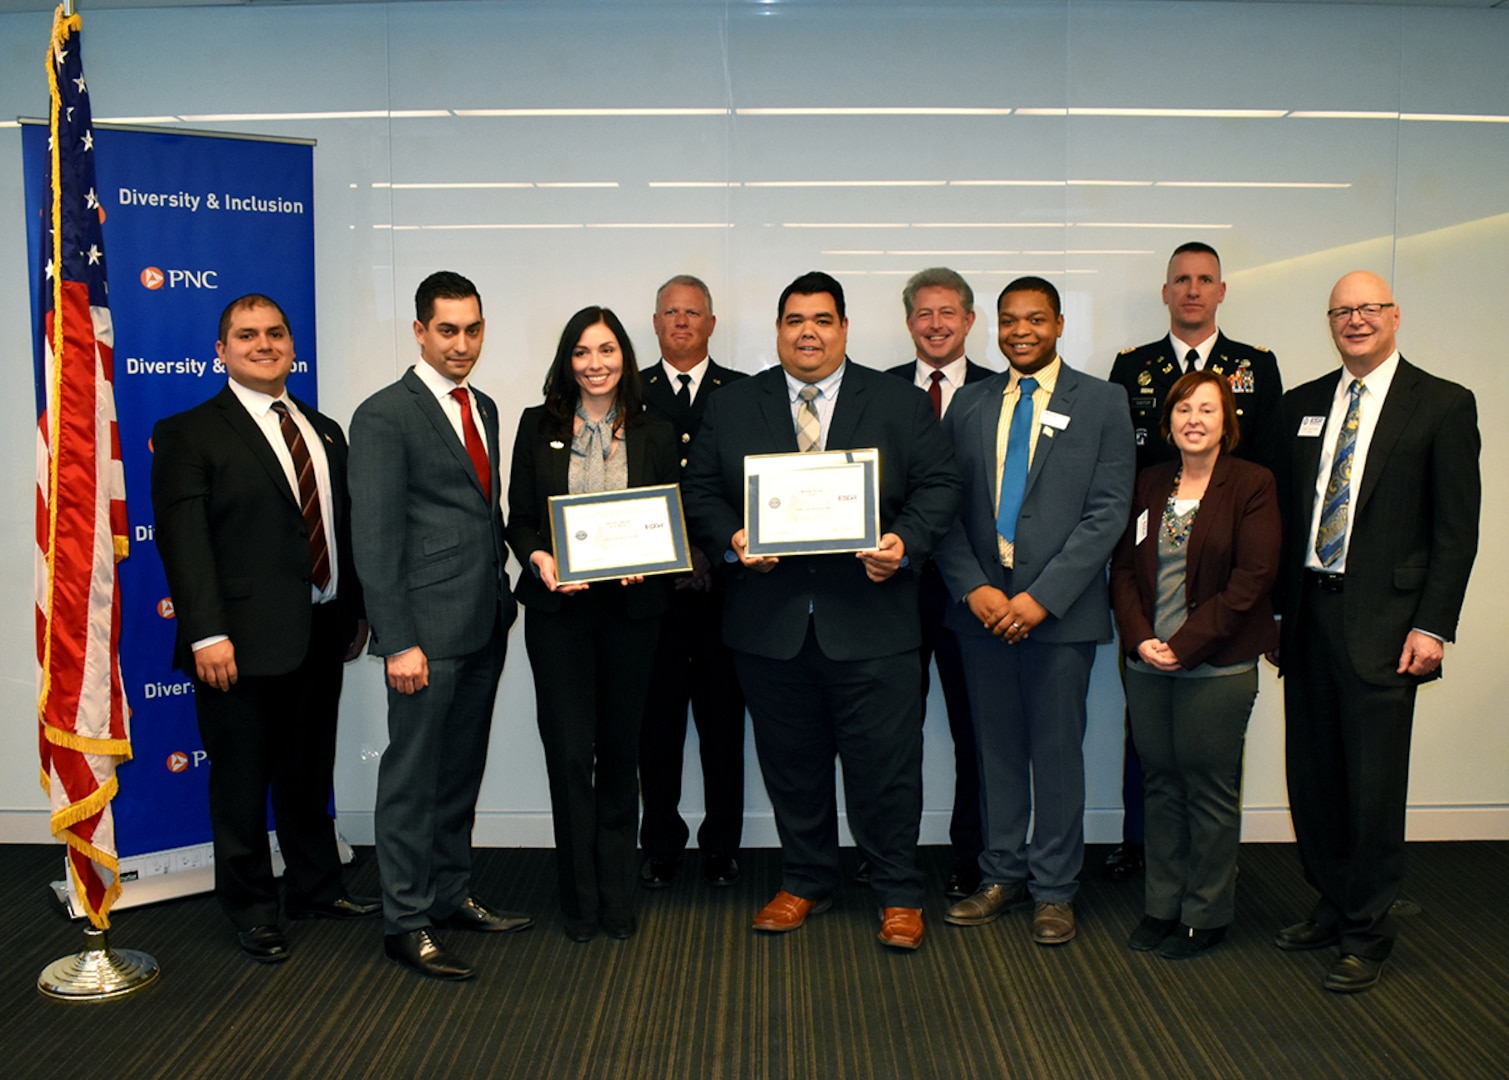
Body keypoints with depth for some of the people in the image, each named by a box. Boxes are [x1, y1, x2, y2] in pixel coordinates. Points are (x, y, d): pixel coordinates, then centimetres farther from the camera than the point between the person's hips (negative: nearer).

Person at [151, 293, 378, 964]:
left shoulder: (325, 432, 15)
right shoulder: (188, 434, -4)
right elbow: (182, 540, -13)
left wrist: (357, 610, 13)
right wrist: (207, 634, -20)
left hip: (321, 635, 6)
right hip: (244, 640, -5)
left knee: (310, 775, 19)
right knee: (243, 784, 7)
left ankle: (316, 887, 35)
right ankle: (252, 910, 24)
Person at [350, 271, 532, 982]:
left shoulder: (483, 408, 15)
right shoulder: (385, 416, -10)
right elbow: (374, 538, -14)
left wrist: (504, 598, 12)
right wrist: (398, 641, -18)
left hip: (485, 624, 8)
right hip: (427, 628, -8)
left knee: (461, 769, 16)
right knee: (413, 775, 1)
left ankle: (452, 896, 29)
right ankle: (406, 922, 12)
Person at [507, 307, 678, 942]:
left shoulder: (655, 435, 7)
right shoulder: (538, 427, 6)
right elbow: (519, 518, 5)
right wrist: (538, 558, -15)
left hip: (630, 606, 1)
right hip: (558, 606, -1)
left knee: (620, 749, 8)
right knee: (570, 752, -1)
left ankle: (617, 897, 21)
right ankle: (581, 900, 14)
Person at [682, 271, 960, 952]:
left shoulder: (900, 403, 6)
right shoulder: (731, 406, 10)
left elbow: (939, 484, 2)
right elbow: (701, 491, 8)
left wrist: (904, 543, -15)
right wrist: (731, 540, -11)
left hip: (870, 621, -2)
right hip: (770, 622, 2)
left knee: (885, 766, 3)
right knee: (791, 764, 13)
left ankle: (899, 896, 21)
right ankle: (805, 884, 32)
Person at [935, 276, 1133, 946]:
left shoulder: (1101, 403, 0)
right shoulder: (969, 405, 9)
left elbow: (1107, 513, -7)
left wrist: (1041, 596, -14)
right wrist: (973, 587, -8)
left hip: (1060, 608, -3)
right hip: (981, 604, 3)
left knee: (1057, 750, 5)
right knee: (996, 746, 11)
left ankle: (1054, 889, 19)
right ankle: (1002, 875, 25)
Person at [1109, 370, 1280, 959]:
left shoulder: (1252, 484, -3)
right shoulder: (1149, 483, 10)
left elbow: (1252, 578, -10)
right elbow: (1124, 568, 8)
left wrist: (1185, 644, -14)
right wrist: (1141, 639, -7)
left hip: (1217, 667, -4)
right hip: (1147, 665, 4)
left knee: (1209, 788, 4)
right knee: (1161, 784, 11)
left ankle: (1205, 914, 19)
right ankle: (1161, 905, 24)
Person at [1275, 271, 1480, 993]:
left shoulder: (1443, 405, 0)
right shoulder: (1302, 405, 12)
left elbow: (1456, 527, -4)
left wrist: (1432, 626, -11)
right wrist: (1274, 609, 9)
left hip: (1381, 623, -4)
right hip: (1307, 615, 5)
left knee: (1374, 784, 1)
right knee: (1313, 777, 11)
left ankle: (1367, 934, 15)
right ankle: (1332, 907, 28)